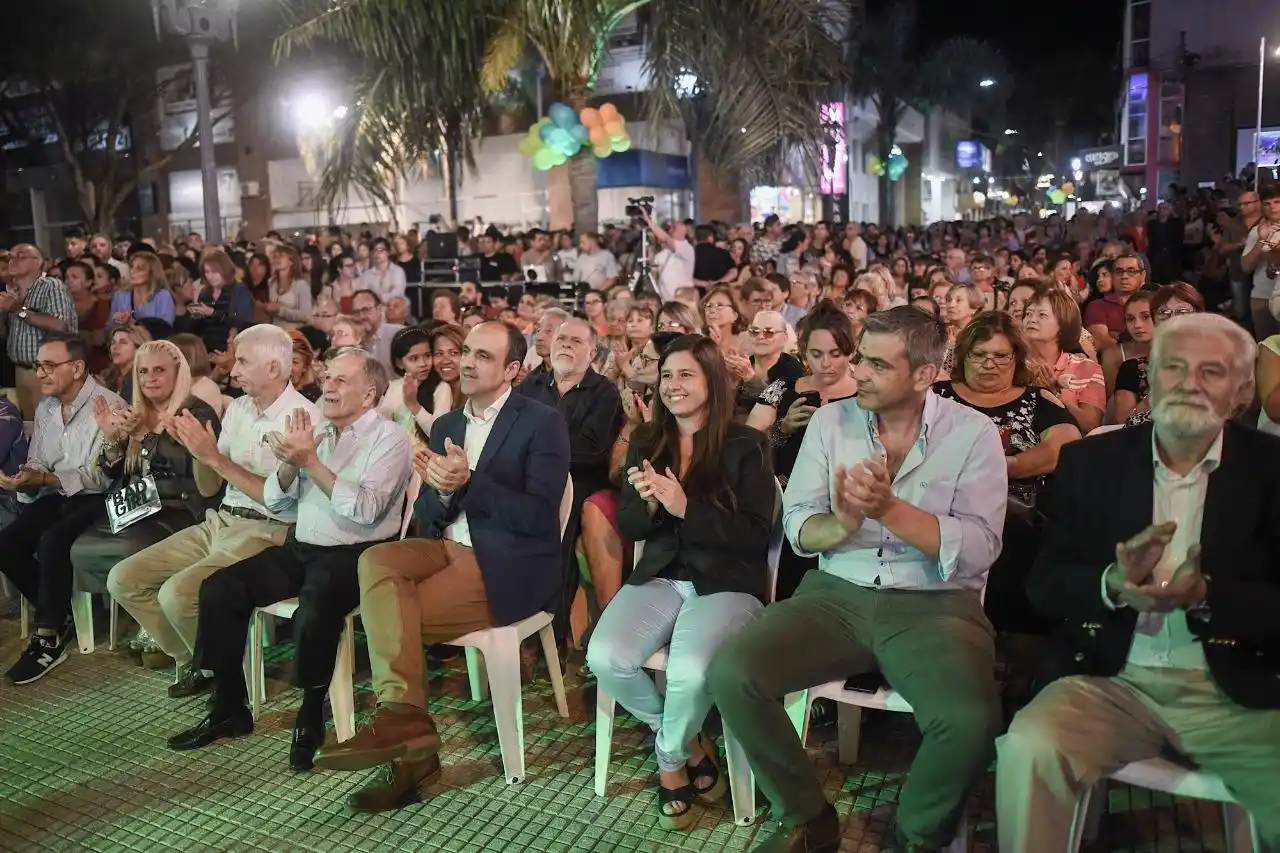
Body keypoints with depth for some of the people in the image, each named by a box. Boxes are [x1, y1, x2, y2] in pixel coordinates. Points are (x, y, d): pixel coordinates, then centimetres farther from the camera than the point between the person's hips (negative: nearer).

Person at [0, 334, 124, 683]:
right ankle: (58, 614, 4)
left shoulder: (108, 405, -16)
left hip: (96, 498, -8)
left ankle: (49, 638, -18)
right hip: (57, 496, 8)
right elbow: (36, 463, 12)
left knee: (52, 542, -31)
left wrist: (43, 479, -25)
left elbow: (100, 476, -20)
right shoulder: (45, 408, 10)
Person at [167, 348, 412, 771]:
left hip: (355, 554, -7)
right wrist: (291, 461, -8)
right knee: (219, 589, -8)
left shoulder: (389, 438, -6)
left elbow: (366, 509, -21)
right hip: (301, 548, 7)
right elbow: (275, 501, 11)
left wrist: (311, 462, -20)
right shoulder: (314, 429, 13)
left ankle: (311, 717, -11)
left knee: (315, 604, -34)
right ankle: (229, 708, 6)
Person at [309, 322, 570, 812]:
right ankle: (402, 715, -25)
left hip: (507, 567, -6)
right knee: (376, 560, -22)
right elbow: (429, 520, 10)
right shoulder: (446, 425, 14)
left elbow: (538, 517, -16)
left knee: (387, 613, -20)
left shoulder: (543, 424, -6)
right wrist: (439, 490, -14)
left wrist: (469, 483, -27)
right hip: (449, 548, 7)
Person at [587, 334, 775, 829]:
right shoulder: (645, 442, 10)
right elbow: (629, 527, 11)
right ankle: (691, 746, 4)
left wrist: (685, 507, -20)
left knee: (690, 671, -33)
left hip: (728, 583, -4)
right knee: (605, 659, -24)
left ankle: (670, 760, 5)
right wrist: (648, 503, -13)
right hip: (659, 578, 4)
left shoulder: (746, 446, -3)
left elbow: (756, 535, -9)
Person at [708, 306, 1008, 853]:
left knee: (971, 722, -31)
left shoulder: (973, 432, -3)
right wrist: (844, 524, -21)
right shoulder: (830, 420, 5)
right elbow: (797, 528, 2)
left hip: (935, 605, -2)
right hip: (836, 595, 3)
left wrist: (889, 507, -22)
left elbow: (978, 550, -12)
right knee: (731, 673, -20)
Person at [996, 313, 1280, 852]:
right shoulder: (1090, 461, 4)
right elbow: (1045, 584, 1)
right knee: (1028, 746, -28)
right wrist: (1112, 585, -20)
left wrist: (1206, 596, -22)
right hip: (1114, 682, 0)